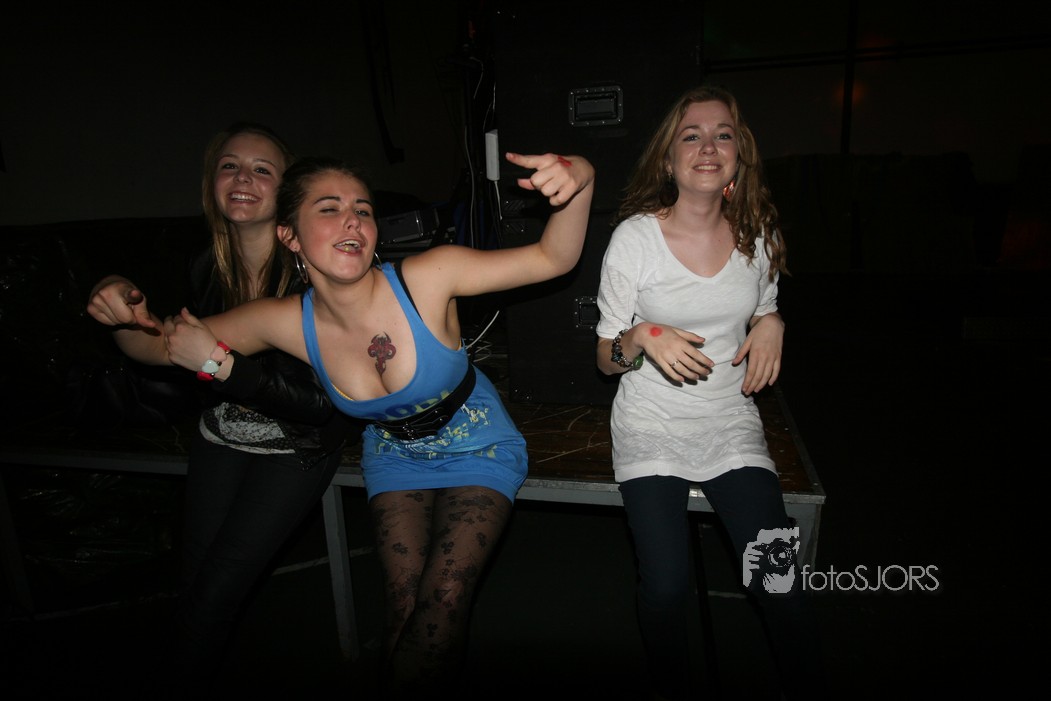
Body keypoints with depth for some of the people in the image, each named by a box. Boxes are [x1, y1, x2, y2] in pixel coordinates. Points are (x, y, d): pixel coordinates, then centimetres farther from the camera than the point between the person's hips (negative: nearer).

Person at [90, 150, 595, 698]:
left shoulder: (426, 279, -29)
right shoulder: (286, 323, -19)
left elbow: (551, 258, -28)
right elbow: (151, 343, -6)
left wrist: (578, 183, -47)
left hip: (479, 451, -2)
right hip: (395, 457, 2)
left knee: (446, 600, -13)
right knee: (405, 606, -7)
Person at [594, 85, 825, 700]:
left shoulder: (757, 233, 3)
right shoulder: (635, 236, -7)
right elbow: (607, 357, -1)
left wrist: (772, 324, -2)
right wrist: (643, 337, -22)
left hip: (732, 423, 3)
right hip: (651, 426, -2)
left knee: (780, 580, -14)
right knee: (666, 586, -17)